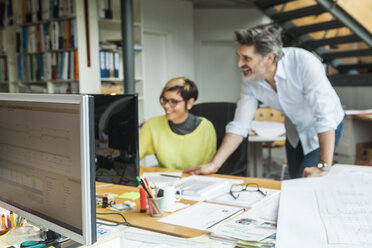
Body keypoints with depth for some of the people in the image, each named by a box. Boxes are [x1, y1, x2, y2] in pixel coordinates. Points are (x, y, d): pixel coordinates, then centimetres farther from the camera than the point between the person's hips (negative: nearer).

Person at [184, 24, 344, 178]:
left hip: (326, 129, -5)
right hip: (295, 132, 5)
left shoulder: (303, 63, -34)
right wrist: (214, 164, -20)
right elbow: (239, 125, -13)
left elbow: (325, 116, -37)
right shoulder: (250, 80, -18)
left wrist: (323, 167, -41)